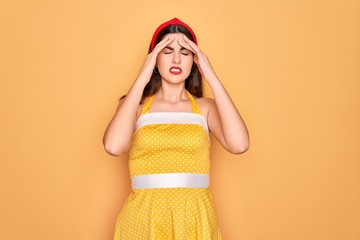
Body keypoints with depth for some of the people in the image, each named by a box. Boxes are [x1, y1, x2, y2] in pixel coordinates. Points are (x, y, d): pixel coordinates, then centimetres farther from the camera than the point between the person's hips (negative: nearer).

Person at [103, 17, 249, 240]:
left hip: (196, 220, 1)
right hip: (144, 219, -1)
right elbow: (114, 146, -20)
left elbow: (239, 144, -16)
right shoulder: (135, 104, 1)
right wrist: (142, 78, -14)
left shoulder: (205, 107, 3)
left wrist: (212, 77, -11)